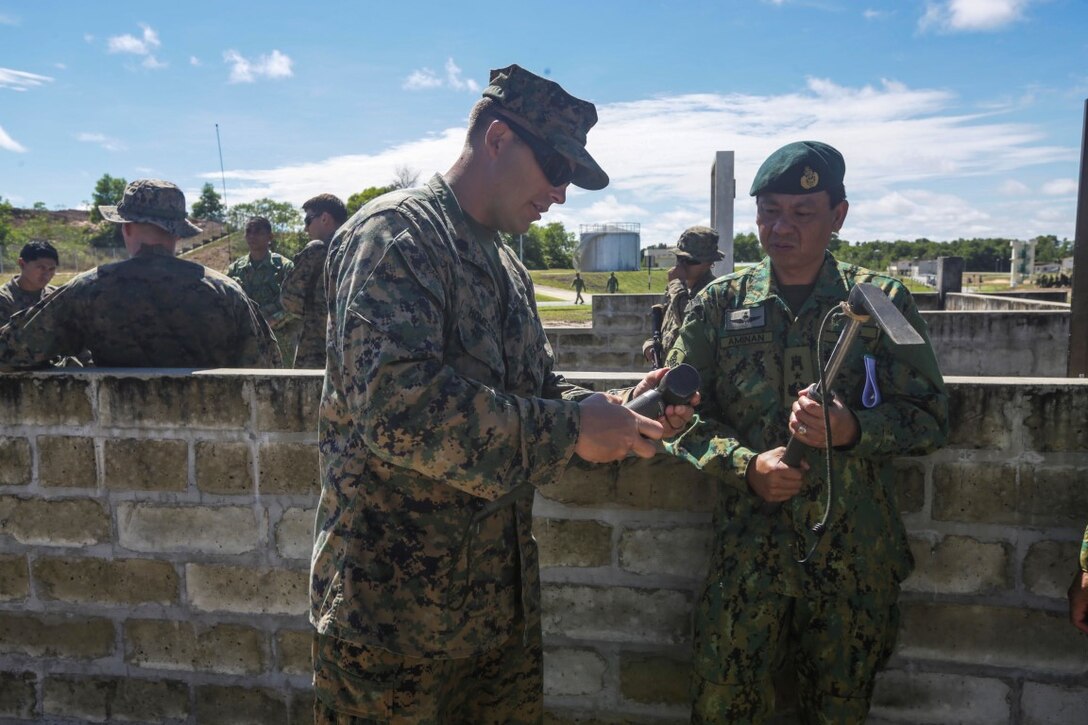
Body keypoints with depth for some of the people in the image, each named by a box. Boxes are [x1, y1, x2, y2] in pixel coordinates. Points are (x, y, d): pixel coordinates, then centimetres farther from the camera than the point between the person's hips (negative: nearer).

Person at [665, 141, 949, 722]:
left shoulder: (882, 301, 0)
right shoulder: (719, 303, 2)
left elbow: (931, 417, 0)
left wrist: (852, 429, -20)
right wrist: (746, 465, -14)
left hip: (855, 559, 0)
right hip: (746, 553, 0)